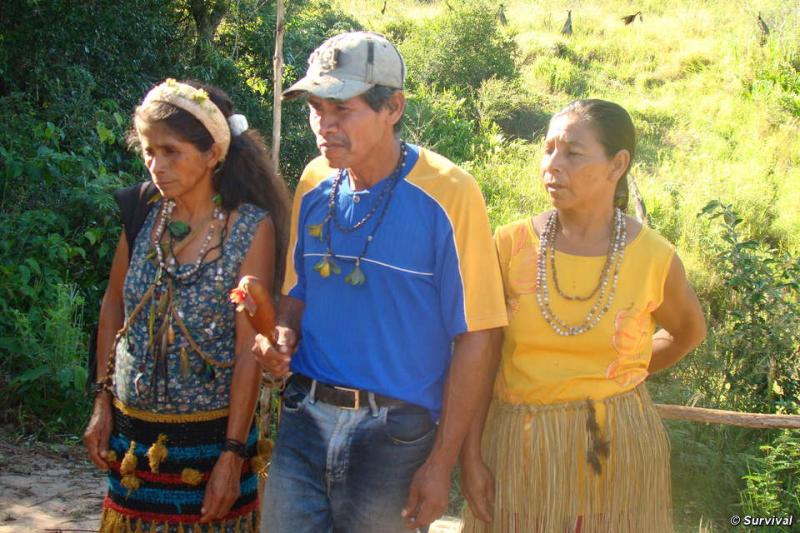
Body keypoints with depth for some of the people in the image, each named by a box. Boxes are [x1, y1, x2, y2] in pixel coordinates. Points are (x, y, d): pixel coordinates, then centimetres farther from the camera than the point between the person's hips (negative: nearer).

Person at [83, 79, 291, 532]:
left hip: (209, 438, -4)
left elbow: (249, 350, -14)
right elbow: (114, 307, 11)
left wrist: (232, 454, -14)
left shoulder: (251, 227, -13)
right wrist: (103, 401, 7)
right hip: (132, 432, 4)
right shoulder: (143, 214, -1)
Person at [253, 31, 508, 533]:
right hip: (305, 416, 4)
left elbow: (473, 338, -11)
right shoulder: (314, 185, 3)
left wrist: (441, 462, -11)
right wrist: (282, 338, -6)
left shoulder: (448, 195, -13)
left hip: (395, 430, -4)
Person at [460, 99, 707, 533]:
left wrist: (617, 378, 8)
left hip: (617, 448, 0)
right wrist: (471, 456, -6)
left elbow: (688, 332, 15)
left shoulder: (654, 258, -6)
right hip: (520, 447, 0)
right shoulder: (511, 245, -7)